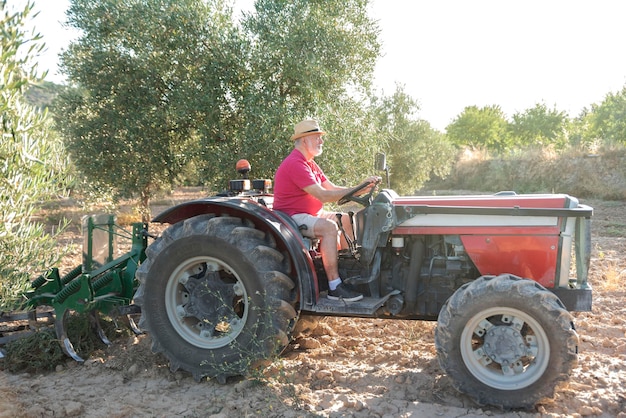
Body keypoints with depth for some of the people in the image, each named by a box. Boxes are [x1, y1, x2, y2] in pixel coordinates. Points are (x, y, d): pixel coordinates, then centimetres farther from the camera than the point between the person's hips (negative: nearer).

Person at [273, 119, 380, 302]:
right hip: (291, 217, -11)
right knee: (329, 226, -32)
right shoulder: (295, 164, -19)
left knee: (347, 219, 8)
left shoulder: (310, 164, 17)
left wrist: (361, 188, -5)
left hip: (310, 214, 11)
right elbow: (323, 195, -26)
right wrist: (357, 190, -23)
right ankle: (335, 287, -30)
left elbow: (332, 188, 10)